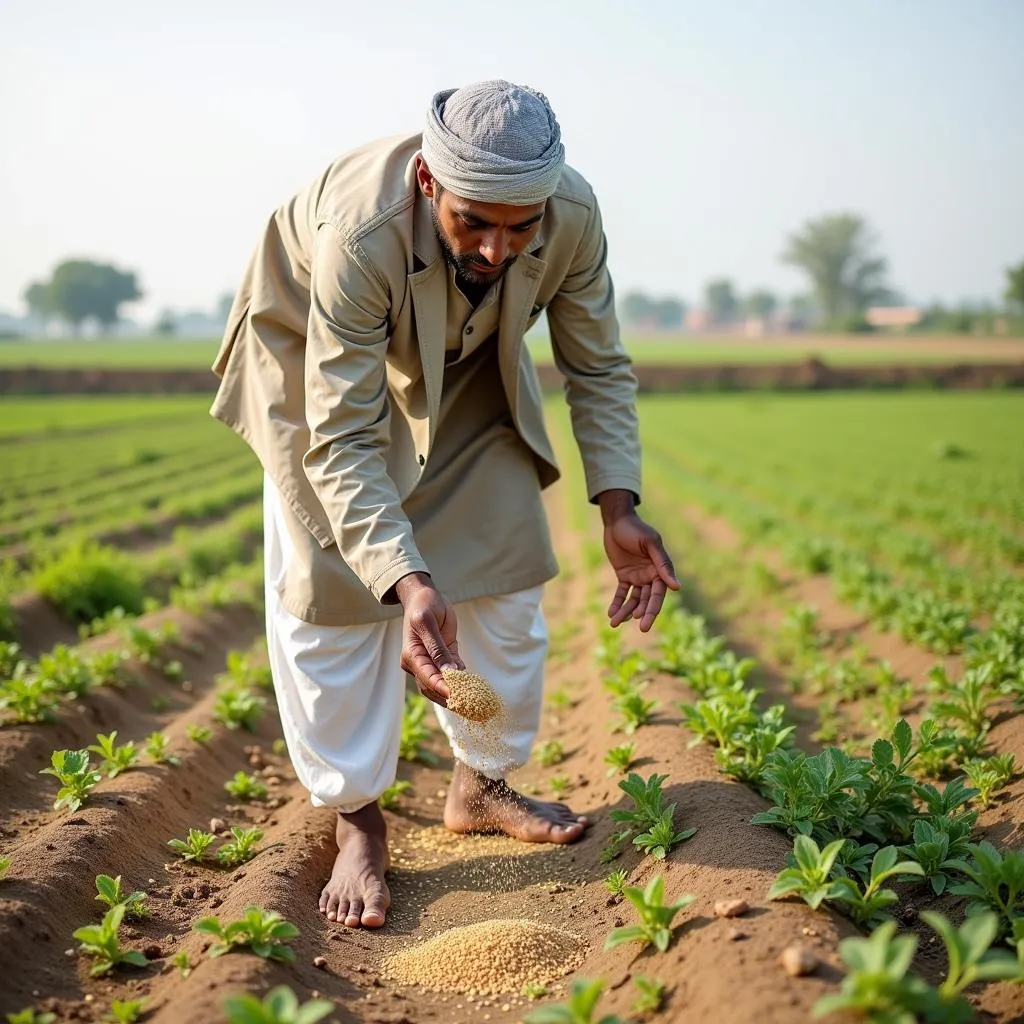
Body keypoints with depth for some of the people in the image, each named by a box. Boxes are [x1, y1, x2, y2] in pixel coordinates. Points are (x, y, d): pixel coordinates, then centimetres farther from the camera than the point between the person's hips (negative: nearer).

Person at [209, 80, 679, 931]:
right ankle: (357, 820, 6)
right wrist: (408, 585, -51)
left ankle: (482, 786, 21)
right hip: (321, 355, -4)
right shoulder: (359, 234, -42)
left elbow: (599, 370, -14)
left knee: (503, 567, 3)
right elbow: (341, 440, -40)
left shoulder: (573, 216, -30)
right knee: (331, 586, -8)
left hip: (466, 365, 4)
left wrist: (617, 510, -26)